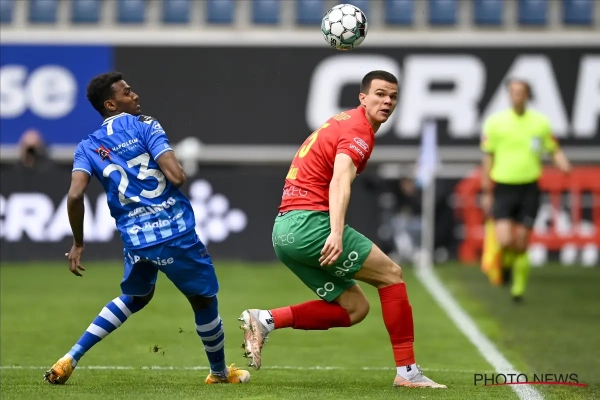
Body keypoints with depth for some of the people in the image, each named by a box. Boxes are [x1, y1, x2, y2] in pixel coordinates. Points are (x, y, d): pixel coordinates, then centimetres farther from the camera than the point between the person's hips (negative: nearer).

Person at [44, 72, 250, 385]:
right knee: (203, 300, 17)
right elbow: (177, 177, -13)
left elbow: (75, 195, -5)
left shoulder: (87, 147, 9)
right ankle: (220, 373, 32)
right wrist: (175, 167, 12)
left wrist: (78, 244, 6)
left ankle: (71, 359, 20)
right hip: (176, 231, -5)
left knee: (135, 298, 30)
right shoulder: (144, 127, -2)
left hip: (134, 239, 5)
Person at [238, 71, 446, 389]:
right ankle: (407, 372, -4)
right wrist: (337, 233, -39)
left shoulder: (343, 122, 21)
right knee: (390, 273, -2)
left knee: (354, 307, 8)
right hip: (310, 222, -9)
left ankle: (265, 320, -1)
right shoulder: (358, 130, -9)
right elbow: (340, 181, -26)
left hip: (285, 230, 9)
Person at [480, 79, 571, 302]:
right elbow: (488, 159, 5)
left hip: (529, 189, 1)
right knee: (505, 241, -15)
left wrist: (563, 164, -13)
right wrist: (487, 193, 5)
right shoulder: (495, 122, -1)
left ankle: (519, 289, 18)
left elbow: (555, 151, 11)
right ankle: (505, 264, 20)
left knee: (521, 244, 2)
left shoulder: (540, 122, 2)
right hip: (503, 189, -1)